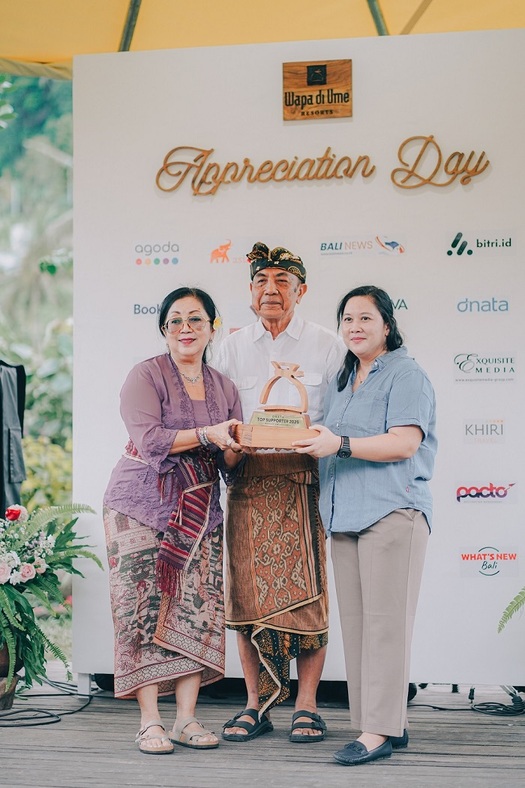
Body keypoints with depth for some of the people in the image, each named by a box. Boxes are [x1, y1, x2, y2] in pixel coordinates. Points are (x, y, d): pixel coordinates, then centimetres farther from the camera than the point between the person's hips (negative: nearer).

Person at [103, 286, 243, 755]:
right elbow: (149, 439, -16)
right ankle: (150, 722, -1)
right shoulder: (146, 376, -2)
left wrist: (234, 447, -12)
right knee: (146, 611, -6)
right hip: (143, 506, -4)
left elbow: (231, 462, 11)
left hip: (200, 513, 4)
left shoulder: (224, 388, 13)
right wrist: (207, 435, -23)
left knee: (197, 610, -2)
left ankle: (187, 719, 6)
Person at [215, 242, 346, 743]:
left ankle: (306, 706, 5)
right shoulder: (232, 348, 14)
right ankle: (256, 703, 10)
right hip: (248, 482, 2)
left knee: (306, 591, -4)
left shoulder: (326, 346, 7)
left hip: (305, 481, -2)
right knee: (248, 591, 0)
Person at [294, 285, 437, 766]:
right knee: (355, 623, 6)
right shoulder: (343, 379, 23)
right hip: (346, 516, 8)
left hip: (393, 512, -8)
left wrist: (340, 445, -18)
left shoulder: (406, 375, -2)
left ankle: (379, 731, -7)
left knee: (385, 621, -9)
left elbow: (404, 442, -14)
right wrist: (311, 440, 12)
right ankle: (390, 723, 12)